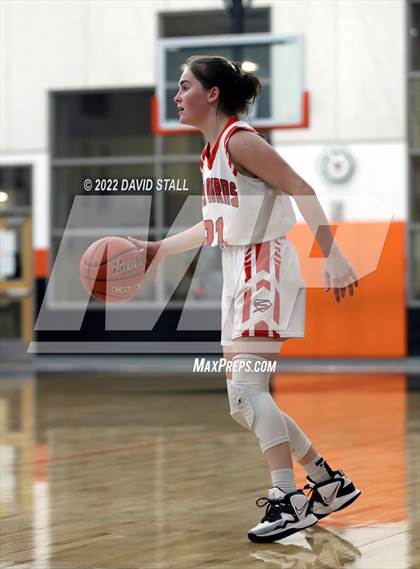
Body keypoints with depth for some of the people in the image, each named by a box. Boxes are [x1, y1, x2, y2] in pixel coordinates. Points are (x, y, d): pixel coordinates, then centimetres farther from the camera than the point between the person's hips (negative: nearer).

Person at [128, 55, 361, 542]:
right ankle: (329, 484, 19)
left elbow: (301, 190, -17)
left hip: (264, 269, -10)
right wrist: (159, 250, 23)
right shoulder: (211, 151, 15)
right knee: (244, 401, 10)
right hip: (238, 273, 10)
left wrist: (333, 255, -24)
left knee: (247, 387, -20)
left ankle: (287, 500, -20)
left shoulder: (239, 140, -12)